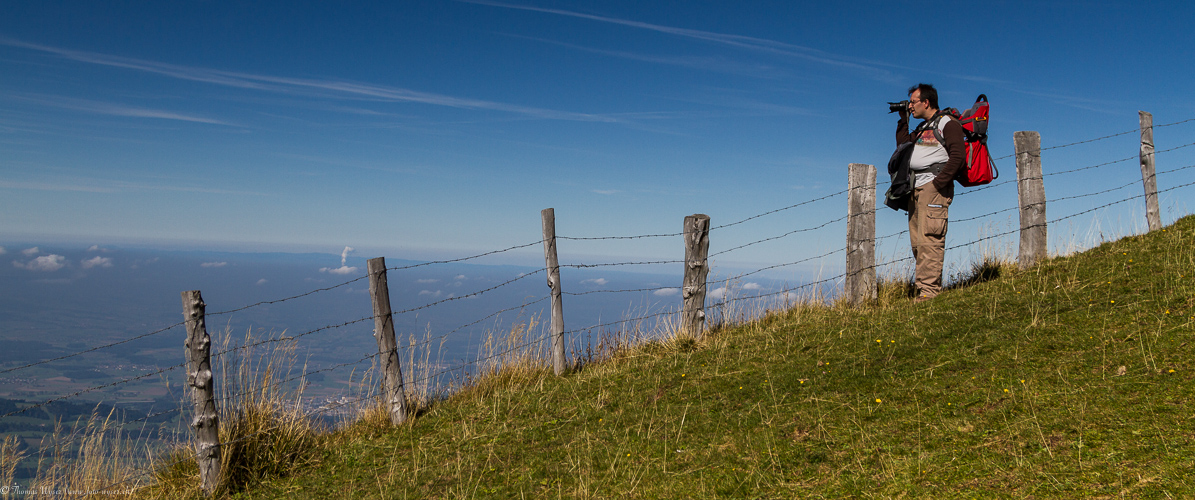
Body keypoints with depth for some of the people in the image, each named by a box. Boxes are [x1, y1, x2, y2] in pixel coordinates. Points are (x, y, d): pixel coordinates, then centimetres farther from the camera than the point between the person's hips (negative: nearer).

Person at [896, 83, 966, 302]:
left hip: (934, 187, -8)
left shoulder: (948, 124, -1)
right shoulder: (922, 128, 25)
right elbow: (902, 145, 26)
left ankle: (929, 290, -17)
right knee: (917, 241, 5)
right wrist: (903, 120, 21)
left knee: (929, 239, -15)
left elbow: (958, 156, -11)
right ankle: (922, 284, 8)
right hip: (916, 188, 8)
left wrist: (938, 182, -17)